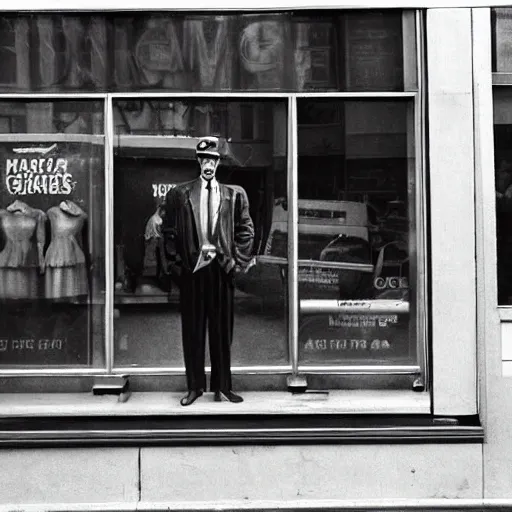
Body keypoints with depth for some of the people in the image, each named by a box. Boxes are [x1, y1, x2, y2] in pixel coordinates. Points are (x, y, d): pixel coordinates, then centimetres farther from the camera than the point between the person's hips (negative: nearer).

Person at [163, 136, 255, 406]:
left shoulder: (235, 194, 8)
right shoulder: (179, 194, 6)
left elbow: (246, 231, 8)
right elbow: (169, 232, 6)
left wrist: (237, 261, -1)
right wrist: (176, 263, -1)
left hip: (221, 268, 0)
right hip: (190, 269, 0)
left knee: (222, 330, 4)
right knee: (192, 330, 4)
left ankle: (221, 387, 13)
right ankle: (195, 386, 13)